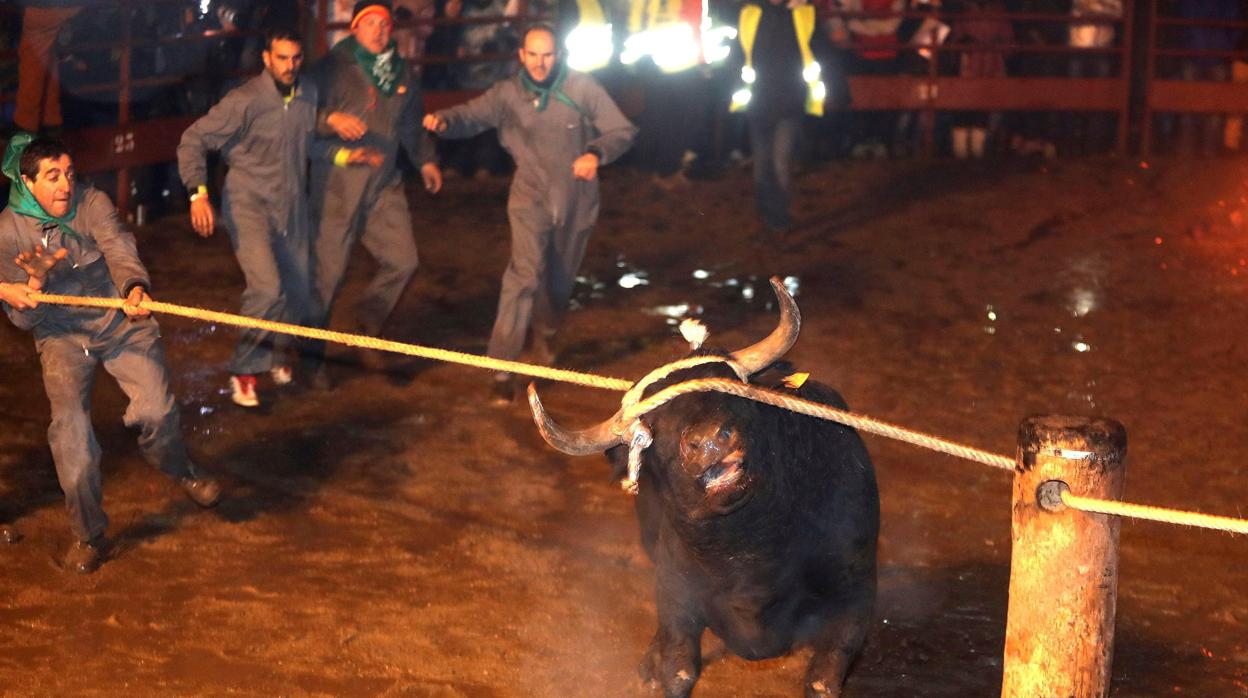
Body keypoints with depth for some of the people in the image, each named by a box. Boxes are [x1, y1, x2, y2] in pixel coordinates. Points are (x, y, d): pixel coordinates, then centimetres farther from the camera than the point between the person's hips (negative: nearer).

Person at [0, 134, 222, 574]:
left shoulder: (93, 204, -9)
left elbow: (118, 250, -28)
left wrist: (135, 286, -50)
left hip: (121, 323, 0)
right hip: (62, 336, 0)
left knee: (154, 410, -18)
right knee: (69, 427, -18)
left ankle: (182, 472, 18)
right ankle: (88, 536, 0)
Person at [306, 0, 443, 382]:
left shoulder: (402, 72, 13)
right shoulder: (333, 67, -6)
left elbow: (411, 123, 27)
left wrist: (425, 160, 21)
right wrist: (332, 119, -27)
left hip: (384, 183, 5)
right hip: (337, 182, -5)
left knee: (403, 259, -1)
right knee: (328, 269, -3)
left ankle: (369, 319, 25)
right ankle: (313, 354, 10)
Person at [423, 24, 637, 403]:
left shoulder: (582, 88, -10)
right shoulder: (508, 94, -8)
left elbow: (623, 130, -9)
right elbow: (472, 115, -16)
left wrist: (597, 153, -30)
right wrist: (444, 120, -39)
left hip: (575, 201, 2)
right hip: (531, 198, -2)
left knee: (559, 282, 19)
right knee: (525, 272, -23)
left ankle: (543, 333, 54)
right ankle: (502, 369, -22)